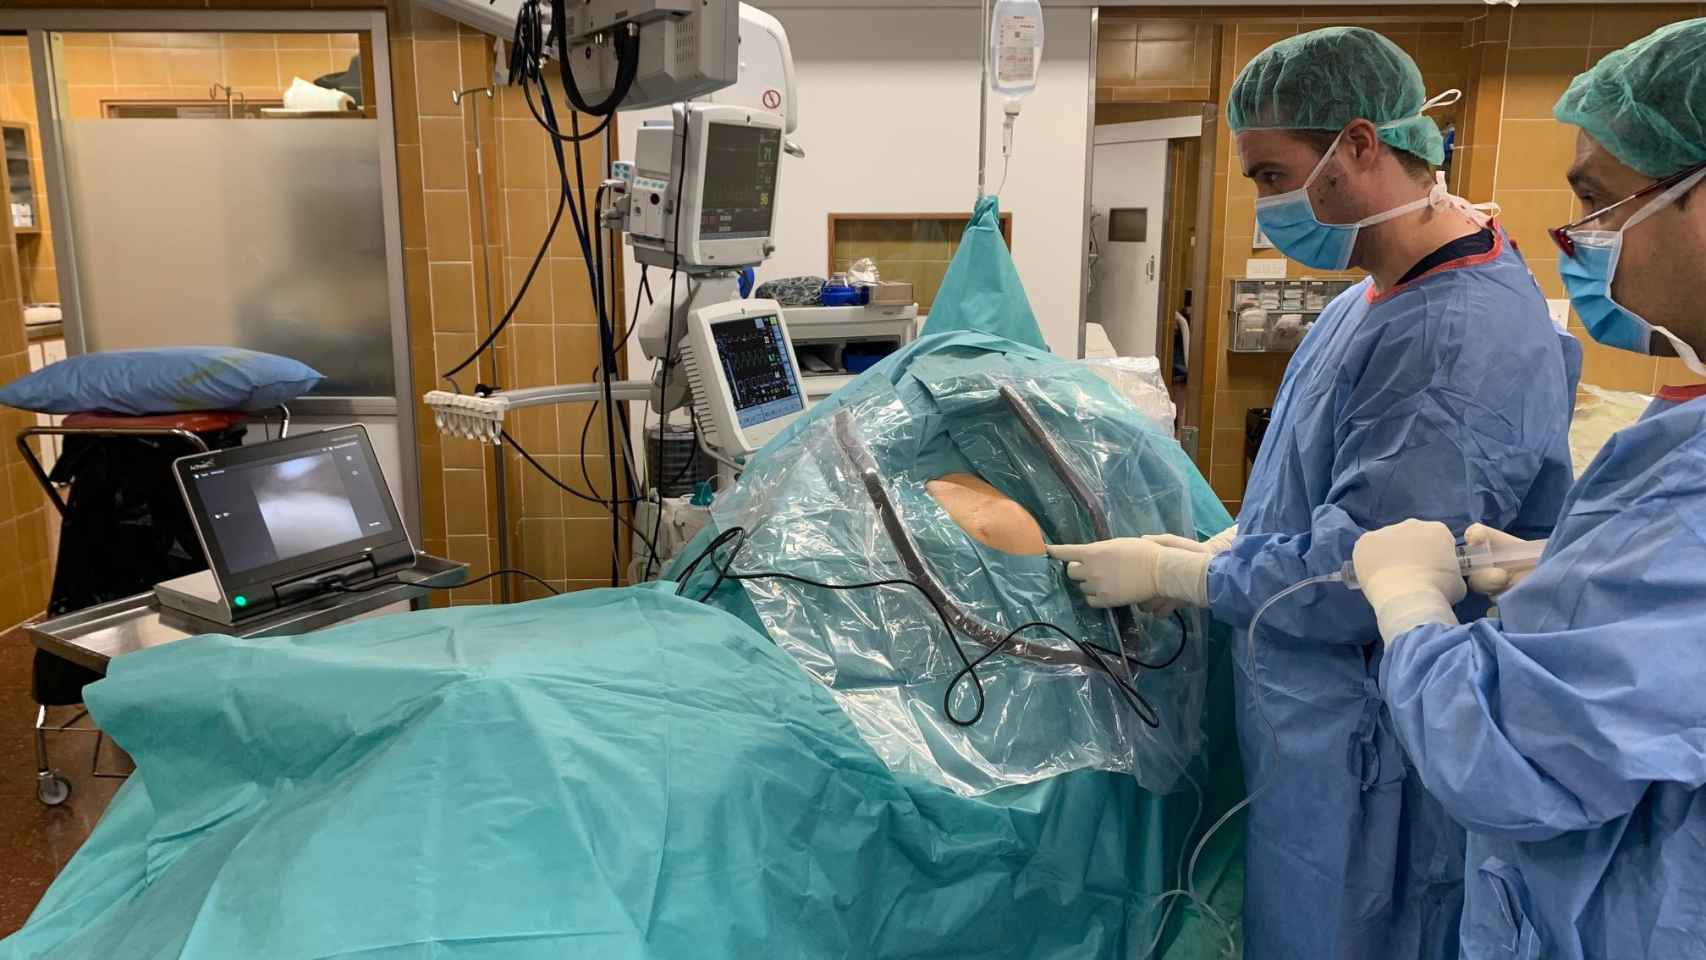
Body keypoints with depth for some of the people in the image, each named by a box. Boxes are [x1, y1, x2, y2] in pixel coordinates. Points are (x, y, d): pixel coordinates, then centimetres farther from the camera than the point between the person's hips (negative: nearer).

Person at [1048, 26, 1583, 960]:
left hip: (1369, 769, -9)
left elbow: (1352, 581, -26)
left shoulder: (1465, 339, -27)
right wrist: (1223, 546, 0)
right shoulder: (1374, 299, 5)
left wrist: (1164, 574, -15)